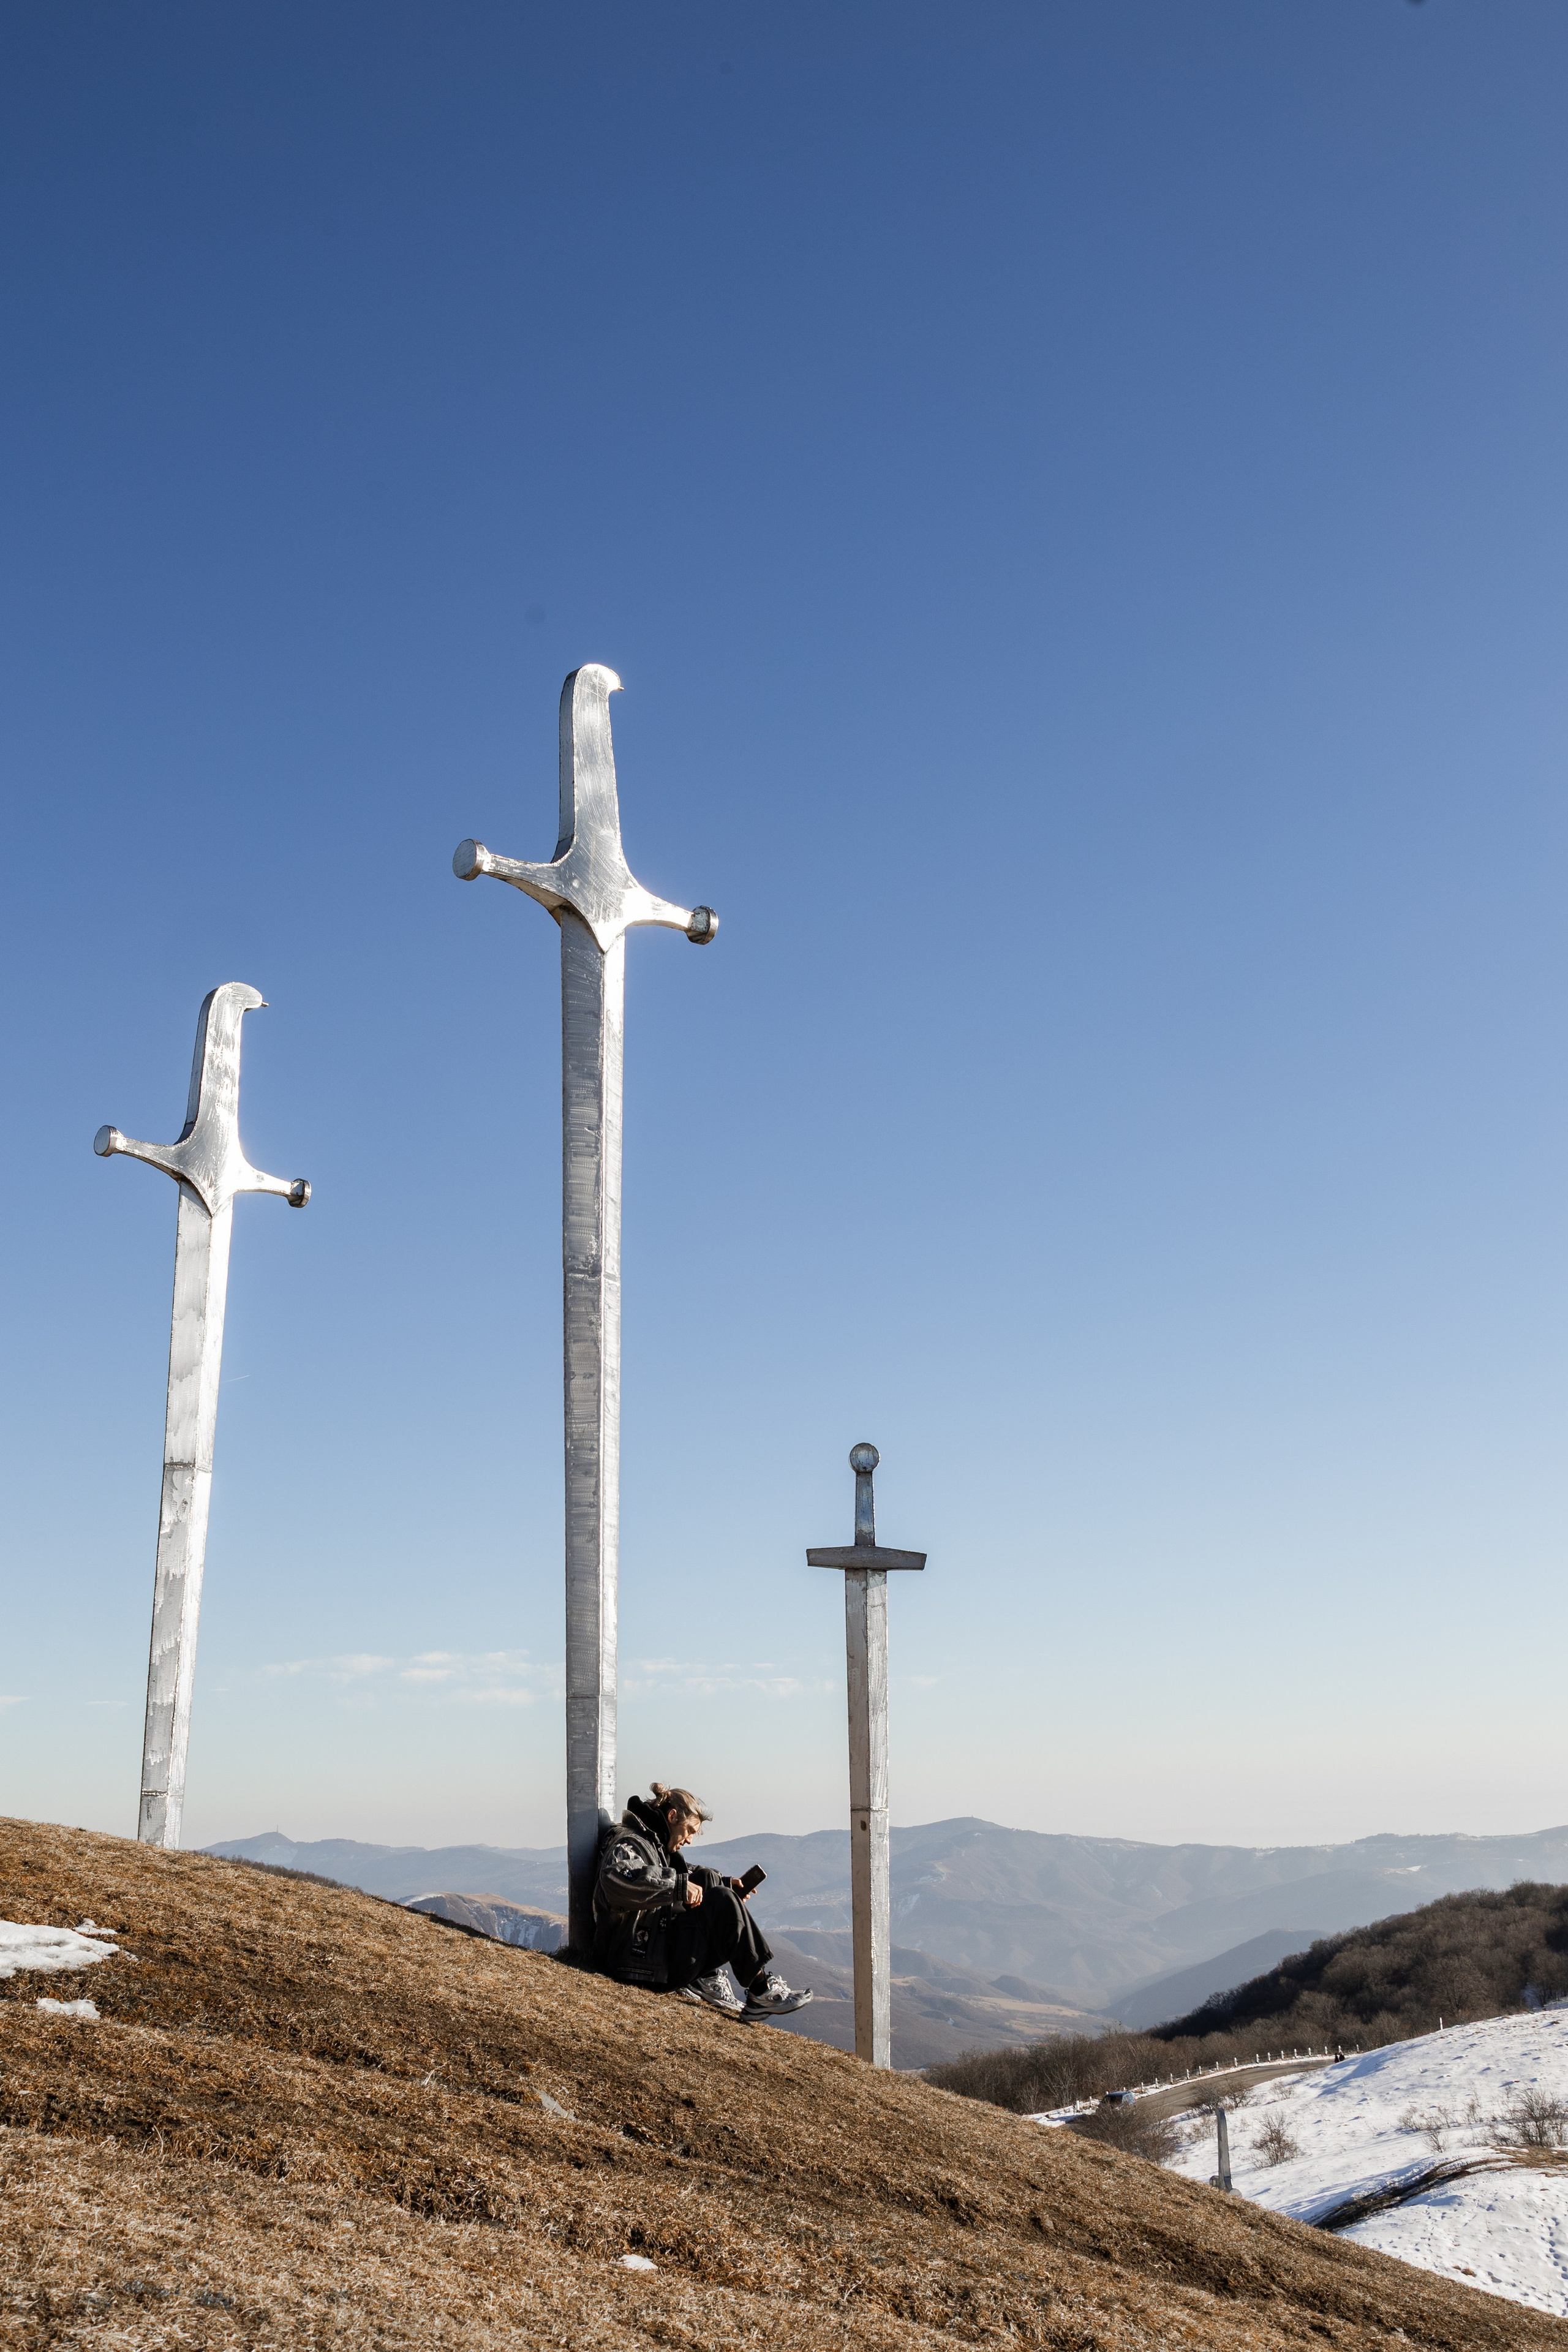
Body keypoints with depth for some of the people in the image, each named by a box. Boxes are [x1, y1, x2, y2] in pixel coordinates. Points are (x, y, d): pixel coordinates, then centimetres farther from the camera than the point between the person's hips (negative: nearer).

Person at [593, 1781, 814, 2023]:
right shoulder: (628, 1844, -13)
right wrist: (679, 1885, -33)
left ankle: (710, 1977, -3)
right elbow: (617, 1878, -37)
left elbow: (690, 1875, 31)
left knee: (706, 1879, 5)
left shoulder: (656, 1844, 18)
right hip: (641, 1961, -11)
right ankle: (762, 1992, -13)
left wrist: (727, 1884, 13)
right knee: (723, 1903, -18)